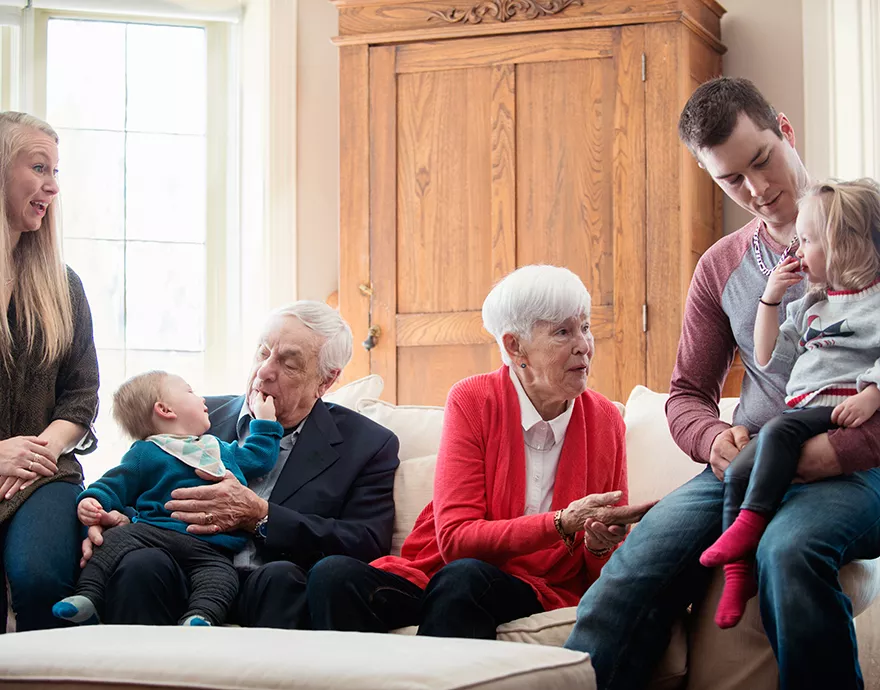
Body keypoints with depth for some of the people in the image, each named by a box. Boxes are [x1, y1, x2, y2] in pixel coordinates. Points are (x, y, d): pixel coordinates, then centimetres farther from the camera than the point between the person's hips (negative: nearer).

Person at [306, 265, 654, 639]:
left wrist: (599, 547, -14)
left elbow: (603, 572, 11)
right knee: (335, 575, -31)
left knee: (463, 577, -36)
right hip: (434, 573, 0)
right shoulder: (472, 401, -3)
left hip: (535, 594, 0)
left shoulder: (605, 420, 4)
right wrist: (562, 523, -23)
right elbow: (455, 538, -13)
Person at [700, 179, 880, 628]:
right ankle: (737, 572, -9)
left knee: (780, 431, -34)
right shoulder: (810, 306, 26)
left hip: (842, 411, -7)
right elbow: (770, 361, 25)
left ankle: (750, 522, -32)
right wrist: (770, 299, 18)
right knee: (738, 472, -11)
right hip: (801, 408, 8)